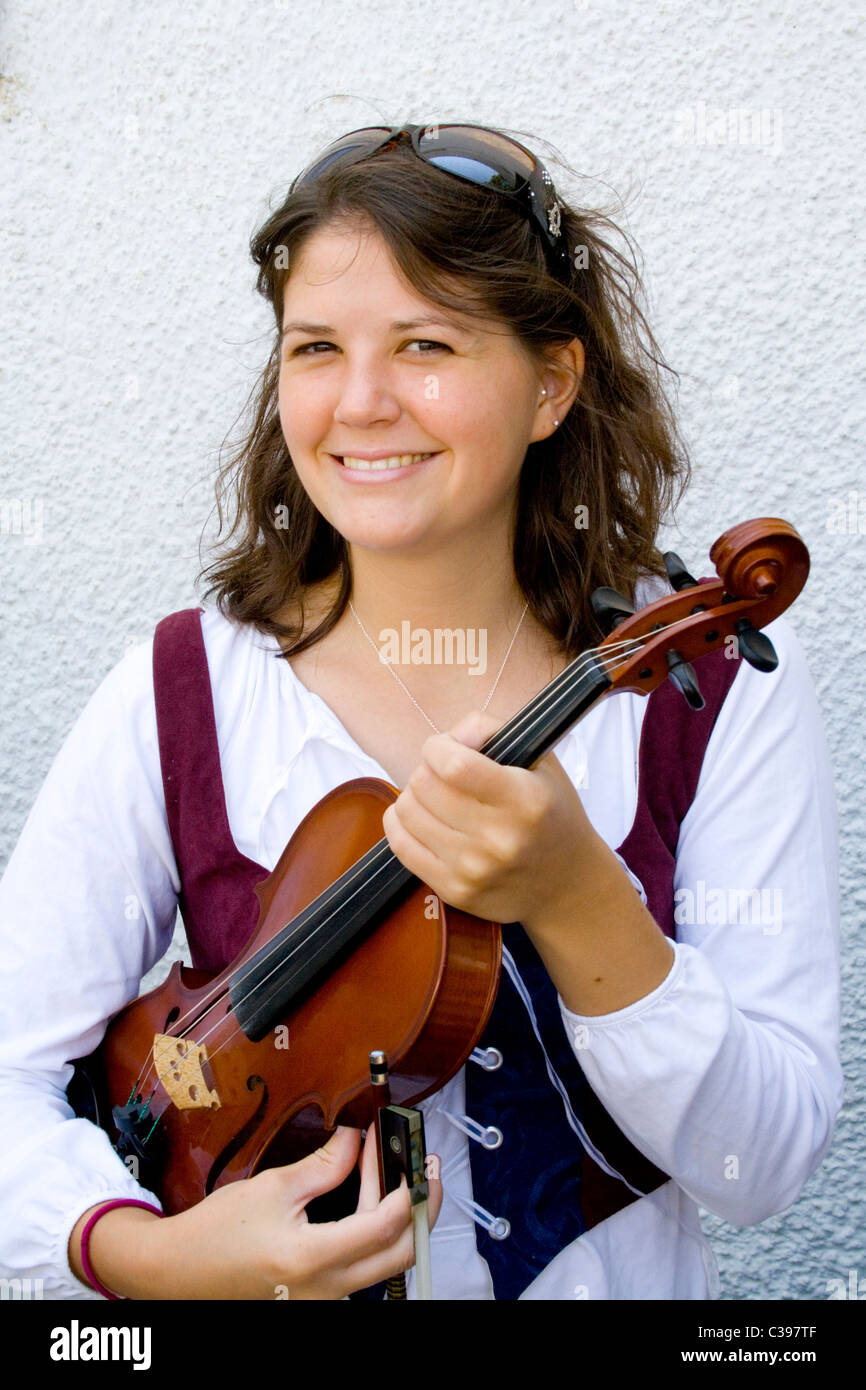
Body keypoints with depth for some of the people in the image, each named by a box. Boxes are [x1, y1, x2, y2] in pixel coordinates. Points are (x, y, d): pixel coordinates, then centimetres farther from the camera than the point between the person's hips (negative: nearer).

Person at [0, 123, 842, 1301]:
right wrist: (139, 1248, -21)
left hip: (618, 1276, 0)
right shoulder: (177, 700, -8)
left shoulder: (715, 682, -8)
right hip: (259, 1268, 1)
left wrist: (579, 902, -24)